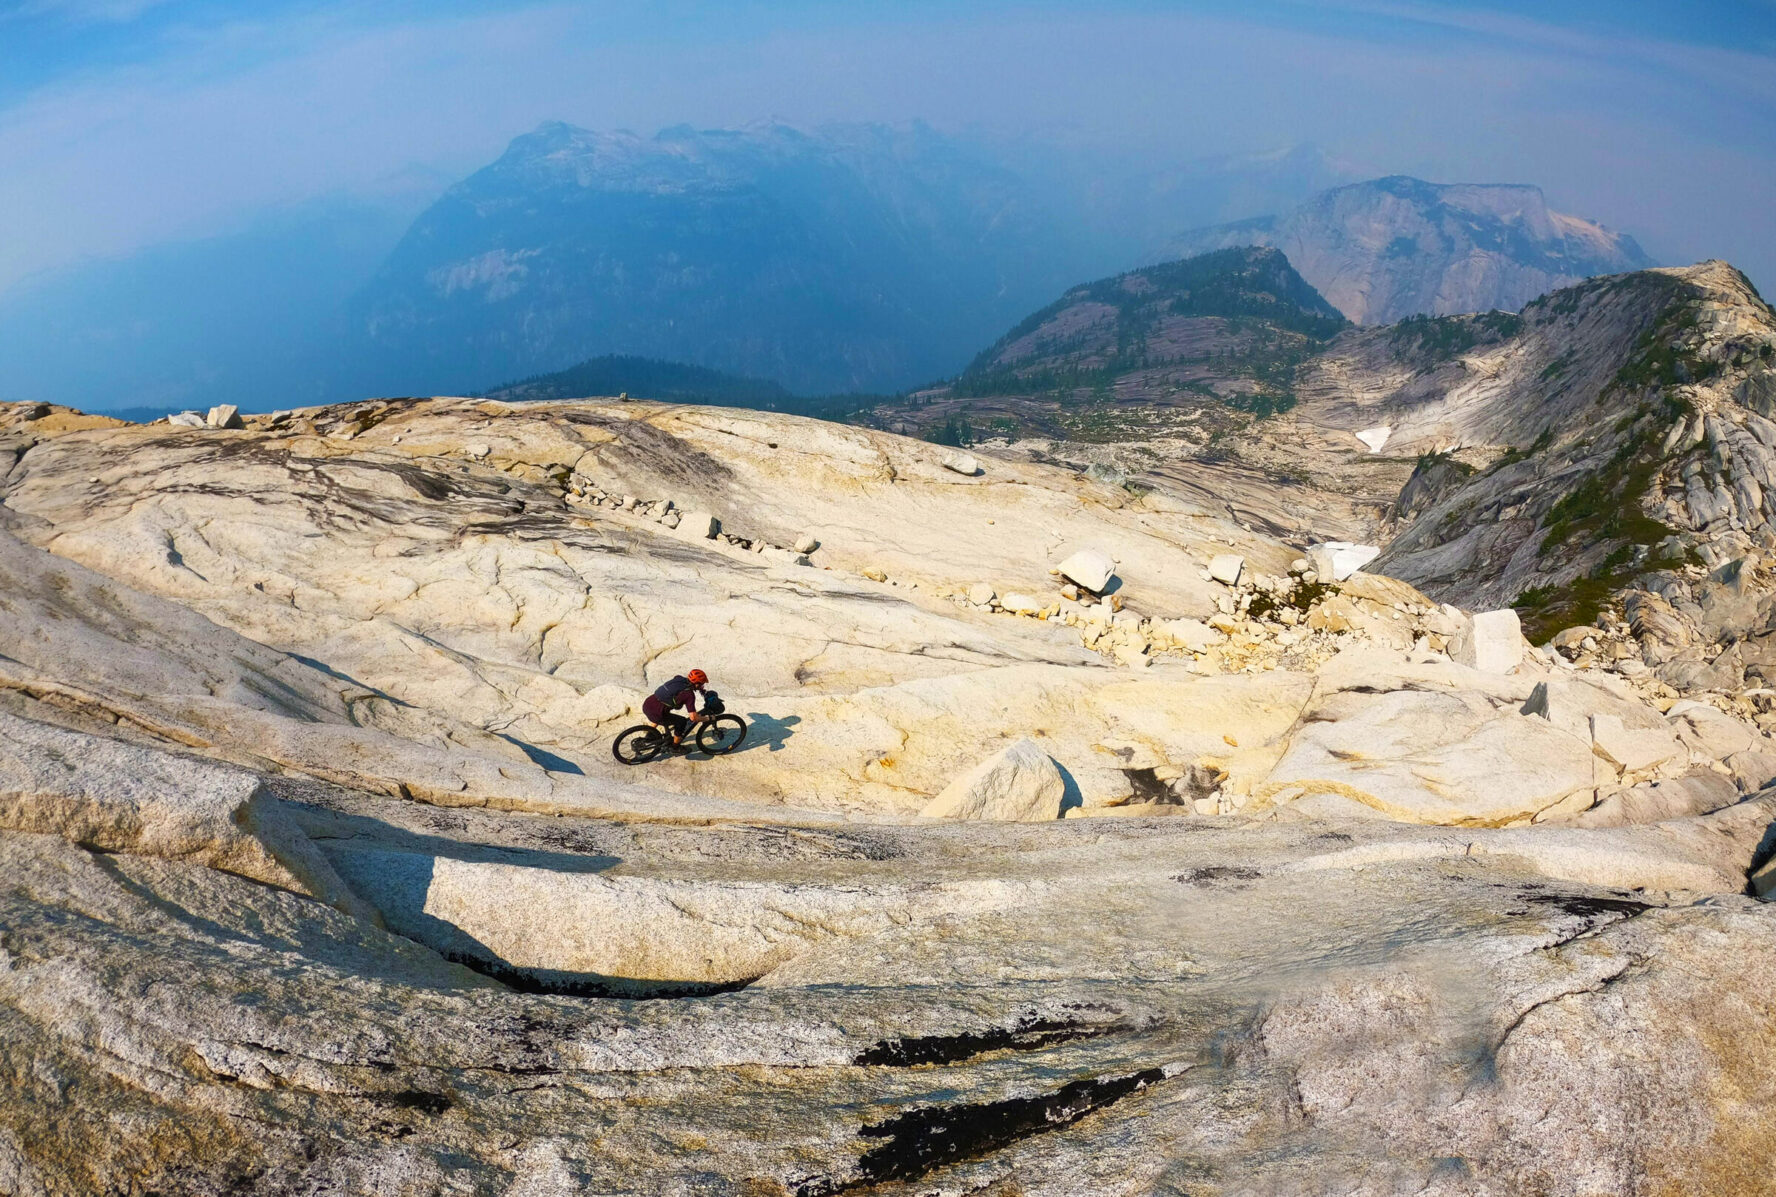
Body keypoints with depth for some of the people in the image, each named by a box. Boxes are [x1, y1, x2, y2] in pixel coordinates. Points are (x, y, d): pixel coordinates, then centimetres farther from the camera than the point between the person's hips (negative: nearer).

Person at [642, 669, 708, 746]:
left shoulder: (679, 678, 9)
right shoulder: (689, 695, -12)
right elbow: (694, 717, -17)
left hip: (646, 704, 9)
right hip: (654, 713, -8)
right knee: (682, 721, 6)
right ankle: (675, 747, 22)